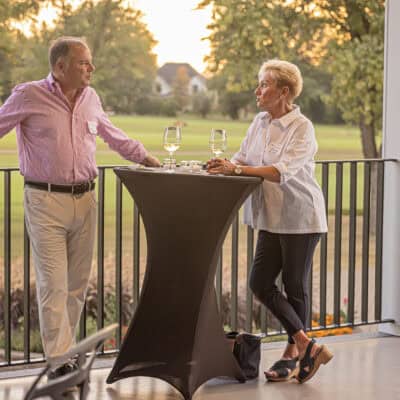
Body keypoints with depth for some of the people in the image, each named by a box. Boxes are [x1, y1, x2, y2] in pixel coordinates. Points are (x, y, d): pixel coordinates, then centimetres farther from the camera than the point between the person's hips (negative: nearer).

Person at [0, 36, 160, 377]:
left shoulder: (91, 98, 10)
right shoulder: (28, 96, -6)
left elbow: (112, 135, 25)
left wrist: (144, 156, 25)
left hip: (85, 199, 6)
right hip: (46, 201, -5)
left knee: (78, 284, 10)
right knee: (53, 285, -6)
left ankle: (66, 348, 23)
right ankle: (58, 363, -2)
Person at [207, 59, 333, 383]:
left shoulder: (302, 128, -16)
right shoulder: (260, 122, 8)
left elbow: (282, 171, -28)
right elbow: (242, 158, 9)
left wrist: (237, 169, -32)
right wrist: (224, 167, -14)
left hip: (300, 217, -8)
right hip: (272, 217, 8)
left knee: (295, 286, 2)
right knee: (260, 283, 2)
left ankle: (293, 352, 17)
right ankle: (307, 345, 7)